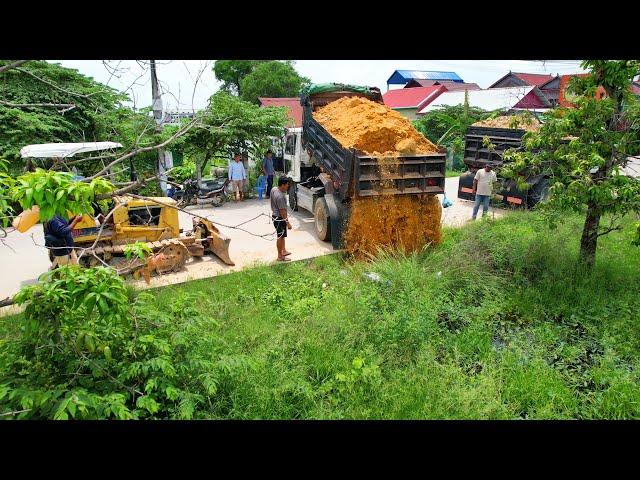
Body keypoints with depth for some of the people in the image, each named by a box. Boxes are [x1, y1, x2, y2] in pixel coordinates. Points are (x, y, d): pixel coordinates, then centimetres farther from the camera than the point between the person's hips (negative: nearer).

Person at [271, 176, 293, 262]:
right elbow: (282, 211, -27)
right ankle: (280, 256, 14)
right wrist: (288, 223, -21)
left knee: (282, 235, 23)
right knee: (280, 237, 3)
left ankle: (283, 251, 37)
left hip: (275, 215, 10)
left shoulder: (274, 189, -2)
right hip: (279, 218, -10)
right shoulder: (280, 197, -30)